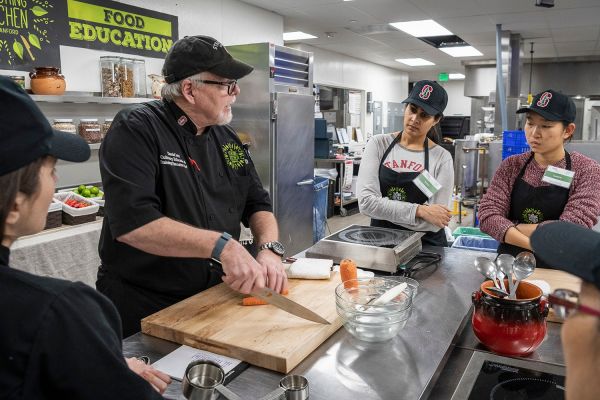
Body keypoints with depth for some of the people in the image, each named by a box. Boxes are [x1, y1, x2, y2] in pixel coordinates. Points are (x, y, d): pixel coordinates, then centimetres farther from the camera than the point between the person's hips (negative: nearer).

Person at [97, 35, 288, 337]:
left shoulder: (226, 138, 5)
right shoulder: (136, 129, -17)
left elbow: (258, 204, 8)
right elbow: (131, 222, -29)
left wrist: (270, 249, -11)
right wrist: (222, 246, -34)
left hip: (214, 298, 7)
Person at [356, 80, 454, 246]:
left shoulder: (442, 158, -3)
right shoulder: (378, 144, -1)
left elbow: (434, 223, -10)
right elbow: (366, 201, -11)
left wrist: (383, 210, -12)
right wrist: (419, 211, -17)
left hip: (426, 245, 0)